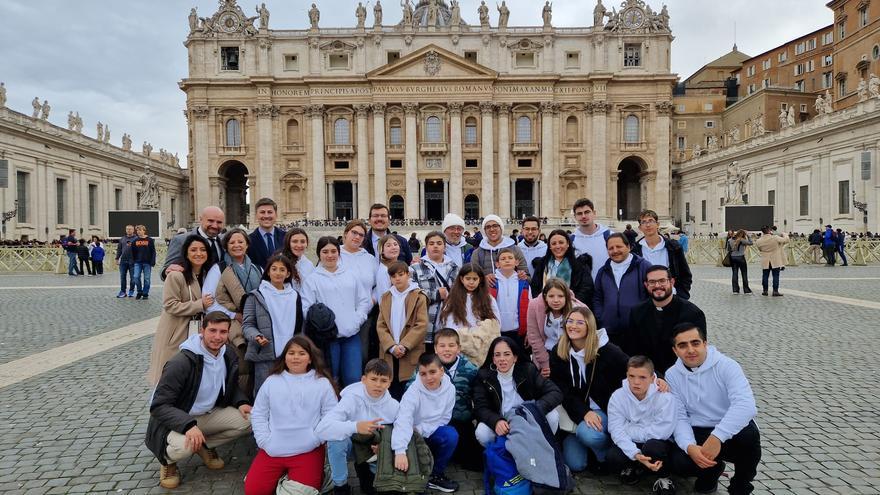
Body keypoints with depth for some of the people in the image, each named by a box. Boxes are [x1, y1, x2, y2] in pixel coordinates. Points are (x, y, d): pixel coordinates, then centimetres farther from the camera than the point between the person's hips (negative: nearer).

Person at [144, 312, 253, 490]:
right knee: (184, 445, -37)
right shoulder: (182, 362, -27)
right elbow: (159, 406, -27)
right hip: (176, 419, -6)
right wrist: (188, 425, -42)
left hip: (209, 414, 6)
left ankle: (206, 446, 10)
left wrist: (241, 402, -11)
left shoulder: (229, 357, -6)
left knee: (248, 420, -13)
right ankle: (168, 461, 1)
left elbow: (232, 387, 12)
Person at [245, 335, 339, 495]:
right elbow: (258, 415, 10)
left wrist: (314, 440, -12)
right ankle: (281, 475, 21)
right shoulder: (272, 381, 8)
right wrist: (265, 442, -2)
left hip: (307, 451, -2)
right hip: (272, 450, 2)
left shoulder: (322, 383, 1)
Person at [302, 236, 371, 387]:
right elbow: (307, 309, -6)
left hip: (352, 334, 3)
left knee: (354, 378, 1)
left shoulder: (349, 275, 14)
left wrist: (358, 320, 0)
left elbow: (364, 300, 13)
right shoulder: (313, 279, 2)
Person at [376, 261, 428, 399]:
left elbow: (421, 325, -9)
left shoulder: (418, 297, -2)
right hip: (389, 353, 3)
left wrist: (404, 346, -15)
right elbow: (380, 325, 5)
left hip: (411, 354, -3)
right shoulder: (385, 297, 11)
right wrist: (392, 347, -9)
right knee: (393, 391, 7)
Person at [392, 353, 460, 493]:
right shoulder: (414, 391, -28)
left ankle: (436, 475, -4)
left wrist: (421, 429, -24)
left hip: (432, 431, 2)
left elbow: (444, 418, -9)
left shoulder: (449, 388, -17)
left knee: (451, 435, -24)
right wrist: (400, 451, -54)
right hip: (414, 434, -2)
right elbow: (403, 420, -40)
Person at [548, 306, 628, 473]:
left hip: (606, 408, -3)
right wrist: (583, 413, -20)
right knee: (575, 465, -6)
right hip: (576, 411, 3)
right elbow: (563, 390, -7)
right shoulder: (558, 353, -5)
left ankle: (607, 455, 1)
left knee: (587, 434, -34)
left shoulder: (606, 350, -14)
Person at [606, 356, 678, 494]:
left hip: (659, 444, -2)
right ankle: (635, 467, 10)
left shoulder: (665, 397, -20)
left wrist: (629, 429, -20)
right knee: (612, 458, -27)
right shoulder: (617, 396, -13)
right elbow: (617, 431, -19)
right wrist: (636, 454, -35)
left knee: (652, 446, -36)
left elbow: (661, 432, -27)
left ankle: (663, 476, -2)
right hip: (631, 446, 3)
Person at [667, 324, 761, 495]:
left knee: (749, 434, -35)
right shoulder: (672, 375, -3)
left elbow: (745, 405, -30)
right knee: (679, 462, -26)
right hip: (698, 434, 2)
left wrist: (717, 437, -41)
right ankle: (712, 469, 13)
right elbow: (679, 417, -5)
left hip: (733, 432, -2)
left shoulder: (727, 366, -14)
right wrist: (689, 446, -26)